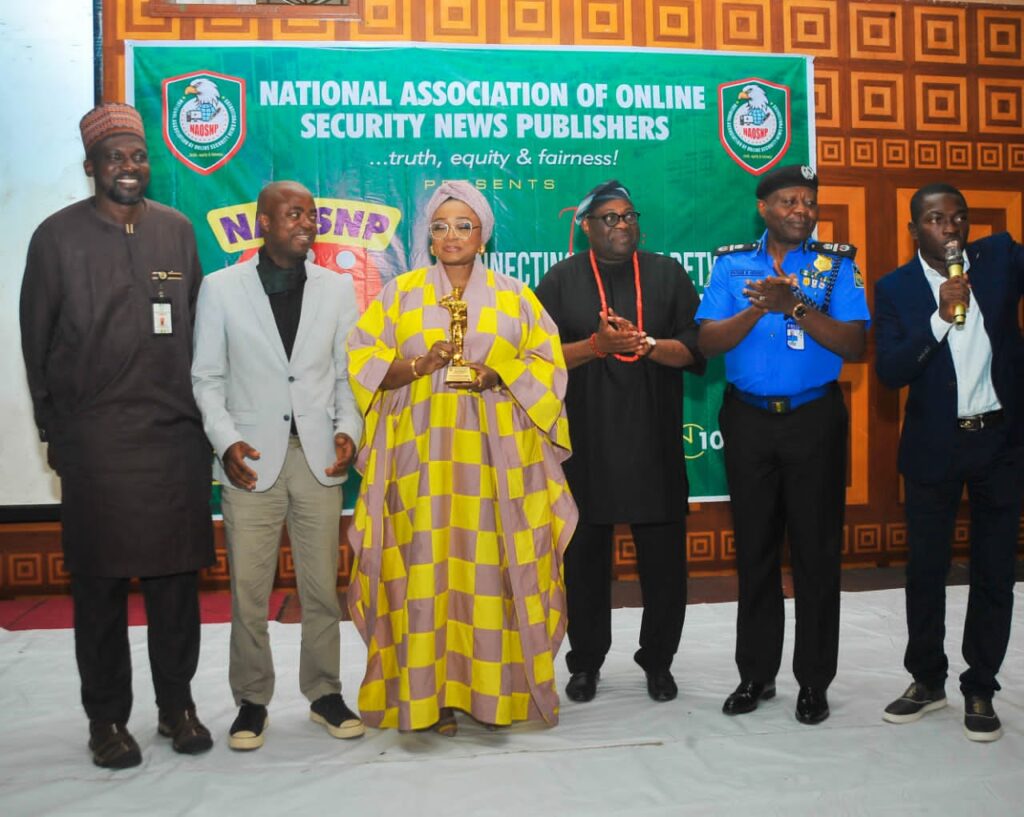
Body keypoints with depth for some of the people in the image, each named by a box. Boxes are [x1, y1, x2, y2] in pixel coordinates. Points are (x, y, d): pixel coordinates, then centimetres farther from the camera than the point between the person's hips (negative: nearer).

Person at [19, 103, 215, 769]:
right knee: (100, 583, 5)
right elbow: (37, 344, 5)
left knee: (176, 577, 7)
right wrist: (54, 431, 5)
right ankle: (107, 718, 19)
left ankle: (177, 704, 22)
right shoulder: (58, 236, 1)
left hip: (177, 436, 2)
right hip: (94, 441, -2)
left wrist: (201, 416, 9)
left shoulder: (177, 230, 8)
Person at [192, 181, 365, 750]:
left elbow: (348, 373, 9)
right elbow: (207, 377, 4)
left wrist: (348, 430, -7)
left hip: (319, 458, 2)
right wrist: (226, 441, -9)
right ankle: (252, 701, 21)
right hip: (251, 460, -1)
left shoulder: (338, 288, 8)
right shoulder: (221, 288, 3)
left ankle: (324, 693, 24)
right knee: (249, 592, 4)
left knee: (323, 588, 7)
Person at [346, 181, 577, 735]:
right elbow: (361, 361, 6)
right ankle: (434, 693, 5)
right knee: (427, 566, -3)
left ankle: (496, 688, 8)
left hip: (496, 454, 0)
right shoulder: (401, 293, 12)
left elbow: (548, 364, 8)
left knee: (493, 566, -2)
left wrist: (499, 376, -10)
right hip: (423, 452, 0)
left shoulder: (514, 296, 13)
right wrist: (417, 367, -11)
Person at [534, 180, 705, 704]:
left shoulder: (667, 275, 8)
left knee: (663, 557, 5)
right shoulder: (562, 280, 6)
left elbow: (696, 349, 0)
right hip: (584, 442, 0)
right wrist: (597, 345, -16)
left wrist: (644, 343, -16)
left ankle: (658, 660, 23)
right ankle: (586, 661, 25)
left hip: (655, 440, 1)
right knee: (585, 556, 8)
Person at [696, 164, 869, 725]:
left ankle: (814, 681, 18)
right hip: (748, 420, 2)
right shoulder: (733, 263, 6)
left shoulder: (836, 264, 2)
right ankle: (755, 673, 23)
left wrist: (795, 305, -19)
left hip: (815, 420, -1)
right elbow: (708, 341, -4)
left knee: (816, 551, 4)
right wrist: (759, 308, -19)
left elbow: (853, 346, -9)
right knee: (754, 548, 9)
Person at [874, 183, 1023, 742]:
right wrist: (941, 318, -22)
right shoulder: (895, 288, -3)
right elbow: (889, 372, -13)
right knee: (925, 573, 9)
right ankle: (927, 680, 28)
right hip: (934, 446, 0)